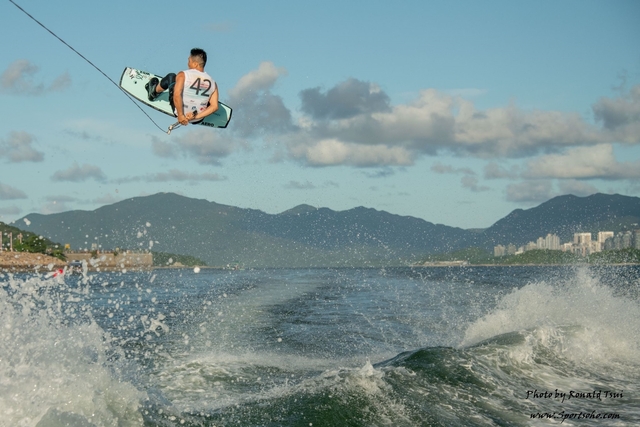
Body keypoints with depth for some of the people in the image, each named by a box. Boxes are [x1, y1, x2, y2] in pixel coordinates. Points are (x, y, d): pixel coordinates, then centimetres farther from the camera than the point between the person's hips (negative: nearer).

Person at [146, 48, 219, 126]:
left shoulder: (183, 75, -16)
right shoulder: (213, 83, -8)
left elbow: (177, 95, -27)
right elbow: (214, 106, -13)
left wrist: (180, 115, -19)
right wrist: (196, 116, -11)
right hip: (198, 120, 2)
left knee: (171, 76, 15)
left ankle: (154, 91, 44)